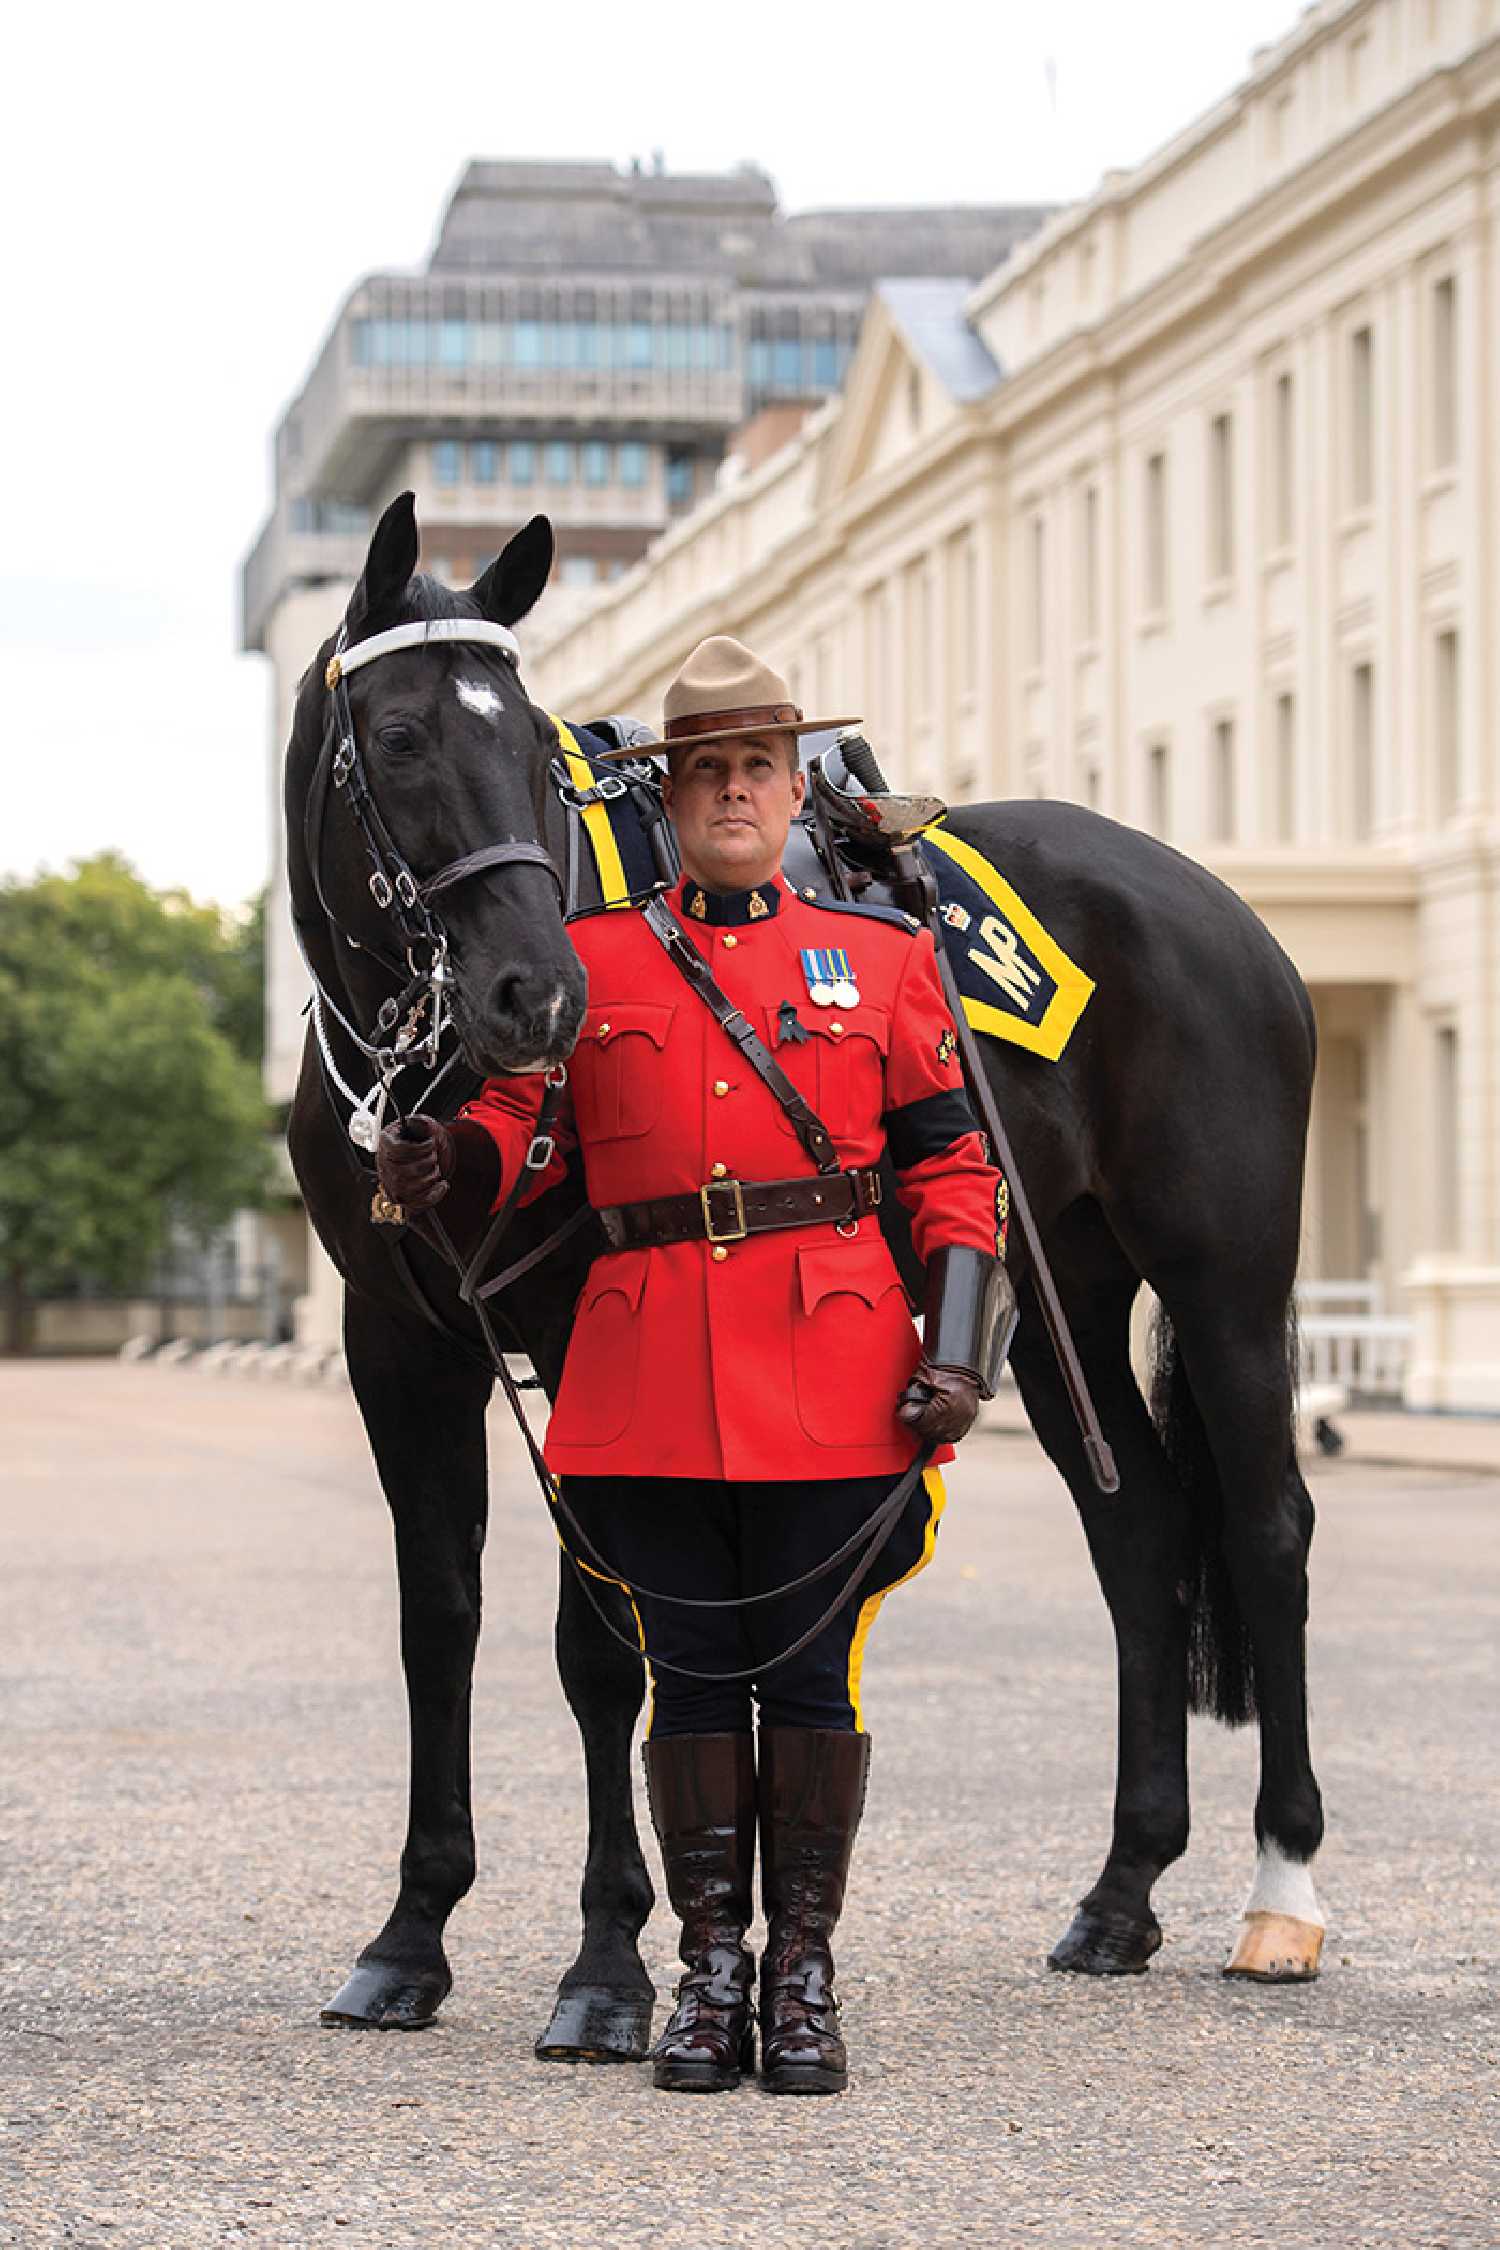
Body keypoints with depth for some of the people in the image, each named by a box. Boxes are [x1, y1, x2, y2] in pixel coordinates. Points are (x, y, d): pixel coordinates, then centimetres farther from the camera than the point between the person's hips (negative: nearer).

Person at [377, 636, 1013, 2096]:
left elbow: (950, 1165, 7)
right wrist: (445, 1161, -19)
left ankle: (804, 1974, 13)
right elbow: (515, 1120, 5)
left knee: (811, 1674, 2)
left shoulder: (880, 959, 8)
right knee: (690, 1675, 5)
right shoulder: (588, 961, 9)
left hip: (833, 1370, 0)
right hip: (650, 1364, 1)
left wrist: (959, 1355, -4)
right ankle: (713, 1964, 16)